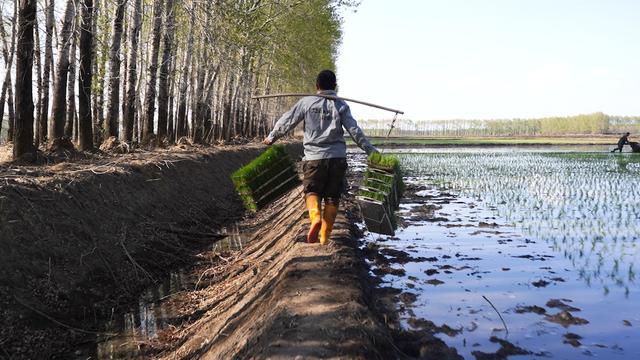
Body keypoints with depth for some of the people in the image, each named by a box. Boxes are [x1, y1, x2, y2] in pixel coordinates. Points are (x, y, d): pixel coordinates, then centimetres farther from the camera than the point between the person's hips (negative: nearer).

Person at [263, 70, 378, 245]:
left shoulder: (306, 102, 5)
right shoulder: (341, 105, 4)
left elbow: (287, 121, 8)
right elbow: (354, 130, -3)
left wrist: (271, 137, 23)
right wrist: (370, 150, 2)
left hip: (314, 157, 0)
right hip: (337, 158, 1)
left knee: (312, 190, 13)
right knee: (332, 197, 9)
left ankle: (315, 217, -18)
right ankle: (325, 238, 10)